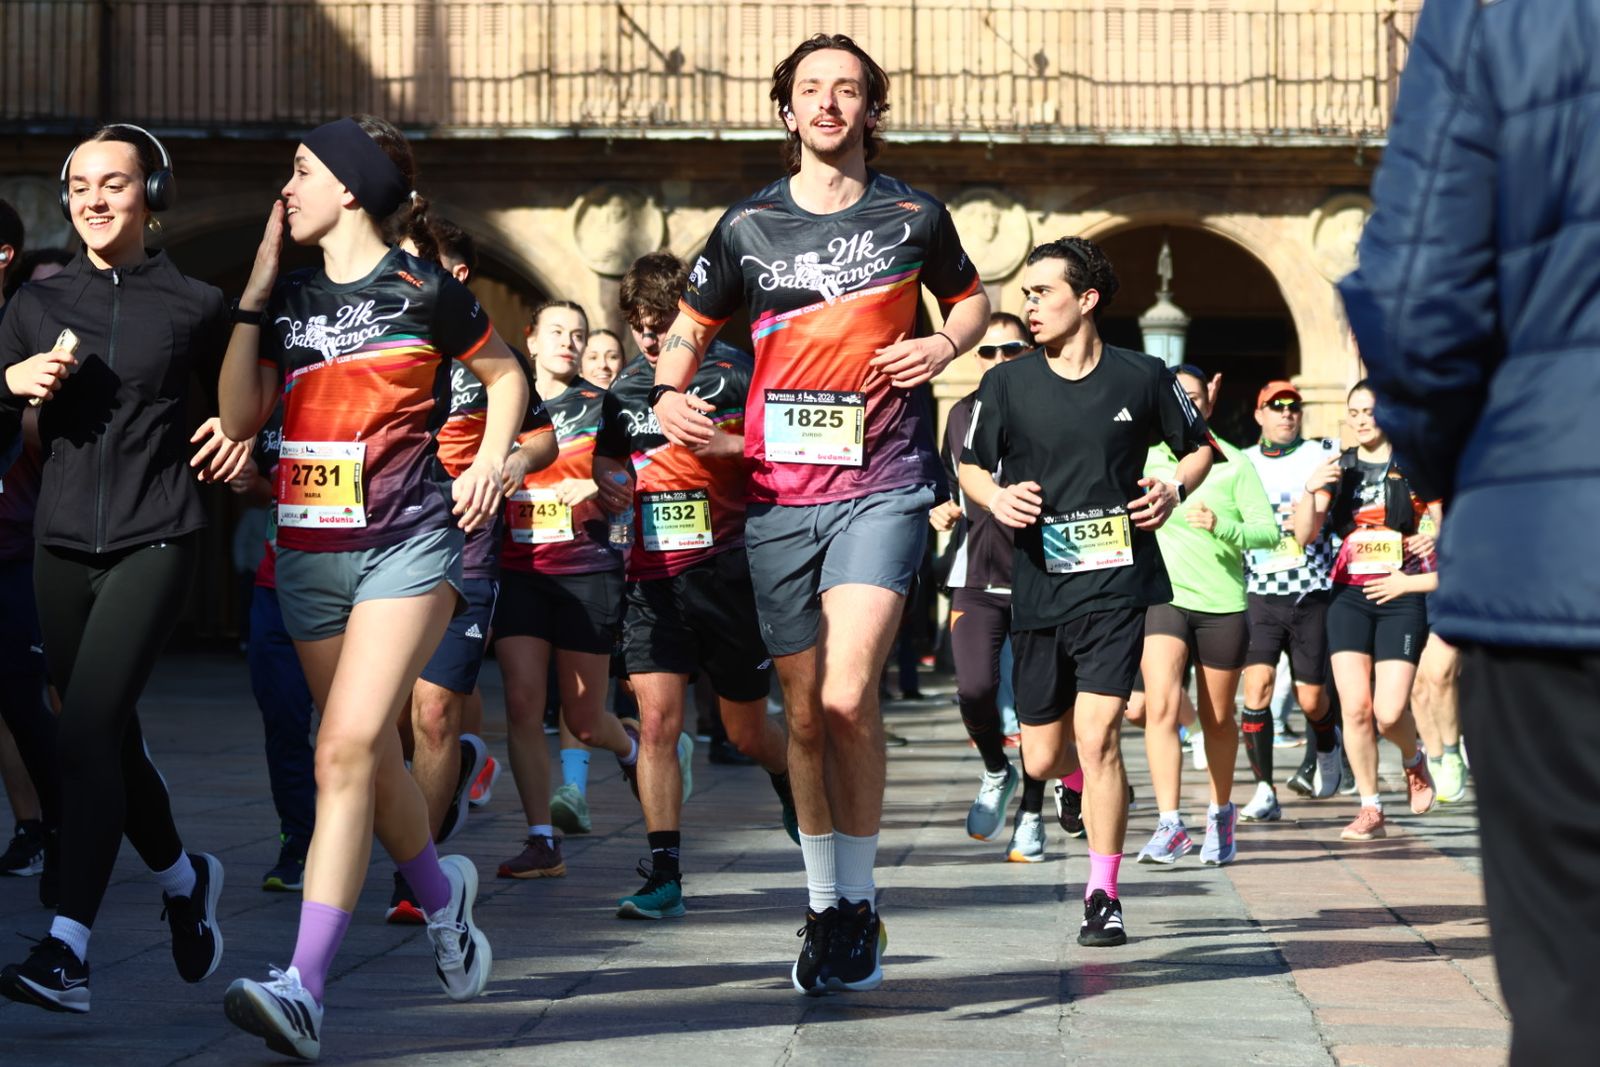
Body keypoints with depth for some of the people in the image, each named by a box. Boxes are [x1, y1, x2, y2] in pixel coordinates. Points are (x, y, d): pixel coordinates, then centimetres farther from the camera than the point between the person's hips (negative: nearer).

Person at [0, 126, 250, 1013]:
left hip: (155, 540, -4)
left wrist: (245, 431, -4)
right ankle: (184, 879, 41)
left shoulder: (195, 307, 1)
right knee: (110, 739, 14)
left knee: (84, 734, -18)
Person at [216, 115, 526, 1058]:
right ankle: (442, 893, 41)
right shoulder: (291, 297, 11)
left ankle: (305, 989, -24)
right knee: (370, 757, 13)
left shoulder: (423, 291, -3)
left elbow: (505, 374, 11)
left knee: (348, 750, -17)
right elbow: (240, 417, 3)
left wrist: (491, 462, -3)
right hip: (311, 550, 6)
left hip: (409, 544, -6)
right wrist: (255, 294, 1)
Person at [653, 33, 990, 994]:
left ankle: (859, 902, -3)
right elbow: (691, 330, 17)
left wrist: (944, 346, -1)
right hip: (779, 492, 3)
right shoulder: (749, 227, 7)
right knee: (804, 712, 8)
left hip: (882, 487, -3)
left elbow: (970, 298, 20)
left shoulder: (914, 217, 4)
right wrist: (670, 394, -4)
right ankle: (825, 907, 22)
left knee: (848, 697, -18)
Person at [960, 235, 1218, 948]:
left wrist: (1176, 489, -4)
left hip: (1118, 578, -2)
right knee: (1043, 760, 6)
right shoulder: (1006, 385, 3)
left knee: (1096, 735, -15)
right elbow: (970, 467, 15)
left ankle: (1103, 896, -3)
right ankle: (1096, 784, 44)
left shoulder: (1142, 377, 1)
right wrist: (994, 498, -6)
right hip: (1038, 587, 3)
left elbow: (1199, 445, 16)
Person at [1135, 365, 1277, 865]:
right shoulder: (1145, 458, 5)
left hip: (1223, 603, 0)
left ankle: (1221, 814, 32)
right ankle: (1169, 826, -21)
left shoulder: (1234, 463, 1)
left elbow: (1268, 530, -4)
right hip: (1161, 595, 0)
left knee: (1217, 719, 11)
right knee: (1161, 707, -18)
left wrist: (1222, 525, -19)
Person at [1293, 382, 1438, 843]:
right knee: (1355, 708, -7)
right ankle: (1370, 809, 4)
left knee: (1389, 711, -11)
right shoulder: (1340, 469, 9)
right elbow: (1305, 535, 2)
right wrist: (1310, 492, -15)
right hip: (1349, 597, 3)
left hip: (1401, 599, -3)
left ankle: (1414, 759, 24)